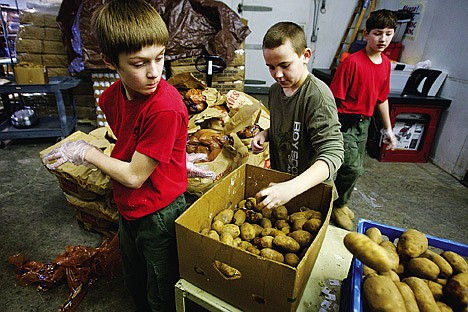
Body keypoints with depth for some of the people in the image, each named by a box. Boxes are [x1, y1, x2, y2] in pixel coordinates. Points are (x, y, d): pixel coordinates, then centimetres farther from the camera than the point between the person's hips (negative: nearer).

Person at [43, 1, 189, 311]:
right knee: (135, 285, 32)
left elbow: (133, 176, -23)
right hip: (129, 209, 8)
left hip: (159, 214, -7)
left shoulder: (166, 108, -31)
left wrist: (86, 152, -11)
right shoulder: (113, 96, -6)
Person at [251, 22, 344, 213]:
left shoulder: (317, 96, -26)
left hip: (310, 188, -6)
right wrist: (264, 134, -6)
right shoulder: (275, 90, -1)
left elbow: (333, 153, -34)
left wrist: (291, 188, -48)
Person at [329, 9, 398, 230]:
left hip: (364, 123, 7)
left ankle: (339, 202, 33)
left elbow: (382, 98, 16)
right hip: (345, 122, -7)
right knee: (353, 168, -10)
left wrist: (388, 129, 18)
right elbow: (335, 96, -16)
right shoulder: (352, 61, -15)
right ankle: (337, 206, 14)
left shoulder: (385, 63, 8)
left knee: (354, 168, 13)